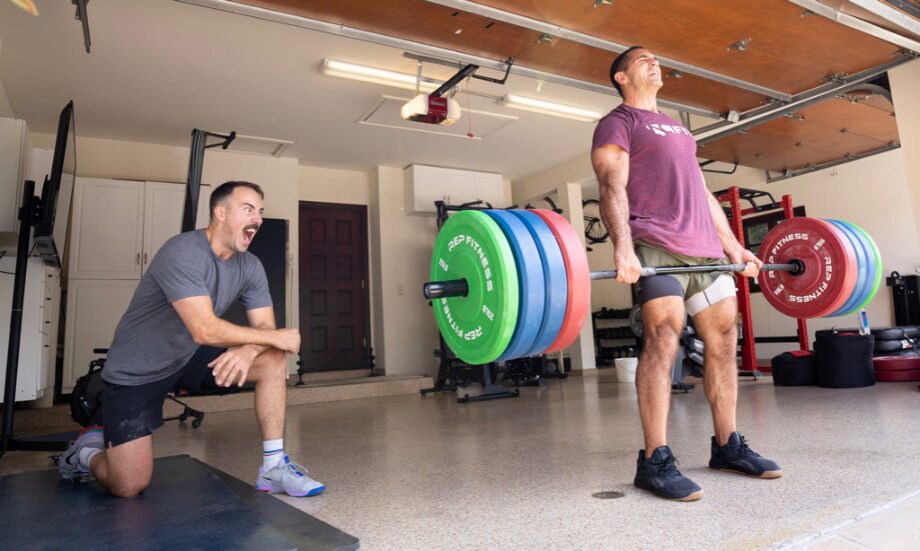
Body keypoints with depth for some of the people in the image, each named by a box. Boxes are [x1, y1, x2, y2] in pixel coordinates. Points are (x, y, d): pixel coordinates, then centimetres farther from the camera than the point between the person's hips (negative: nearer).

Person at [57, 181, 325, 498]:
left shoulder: (250, 266, -6)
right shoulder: (183, 253, -27)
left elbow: (264, 327, -7)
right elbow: (205, 330, -35)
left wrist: (248, 350, -31)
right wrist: (275, 337, -27)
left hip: (191, 359, 6)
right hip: (137, 372, -6)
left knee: (273, 361, -13)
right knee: (128, 487, -10)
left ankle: (273, 468, -6)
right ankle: (88, 451, 25)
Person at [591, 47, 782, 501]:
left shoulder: (676, 128, 30)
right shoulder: (617, 124, 6)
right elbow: (612, 188, -10)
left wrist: (734, 247, 20)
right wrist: (623, 247, -26)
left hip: (705, 248, 8)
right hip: (656, 245, -8)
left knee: (724, 338, 3)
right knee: (663, 336, -19)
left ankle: (727, 446, 14)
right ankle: (654, 461, -14)